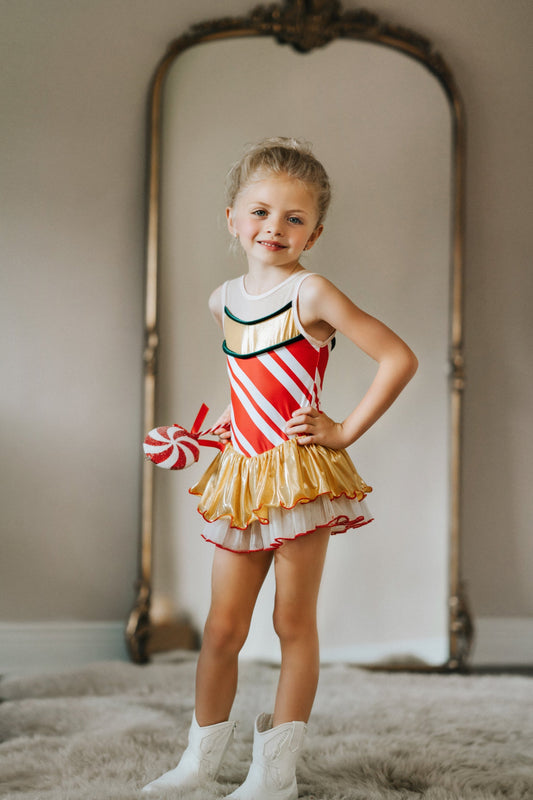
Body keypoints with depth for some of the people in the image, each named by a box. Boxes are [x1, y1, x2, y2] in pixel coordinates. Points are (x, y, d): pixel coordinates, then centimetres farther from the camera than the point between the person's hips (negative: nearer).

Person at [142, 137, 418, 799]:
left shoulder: (310, 294, -12)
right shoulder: (224, 299, 8)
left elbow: (400, 358, -16)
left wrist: (346, 431, -13)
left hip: (301, 473, -6)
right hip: (241, 475, 6)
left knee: (294, 624, 5)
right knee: (222, 628, 9)